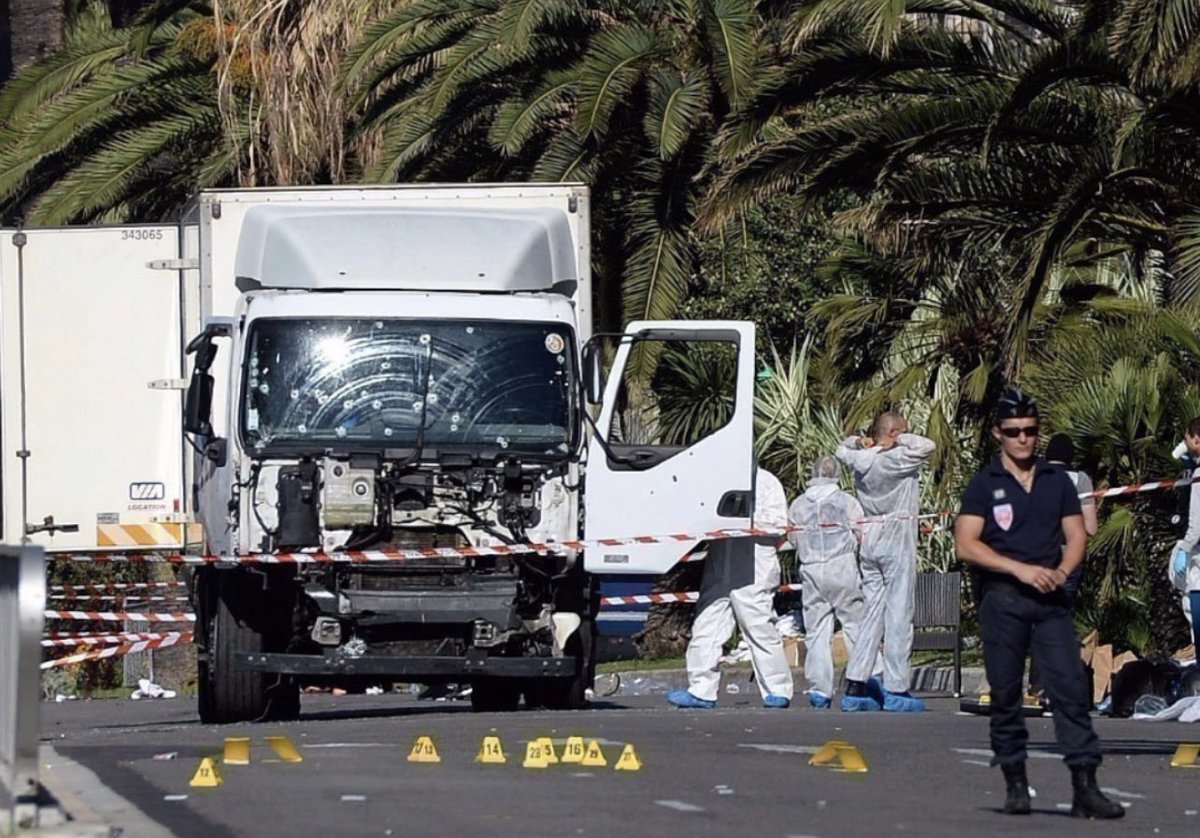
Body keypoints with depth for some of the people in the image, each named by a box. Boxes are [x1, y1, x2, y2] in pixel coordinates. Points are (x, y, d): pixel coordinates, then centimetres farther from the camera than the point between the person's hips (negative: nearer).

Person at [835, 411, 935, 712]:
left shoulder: (861, 460, 8)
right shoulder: (896, 459, -13)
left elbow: (842, 450, 29)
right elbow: (926, 446, -23)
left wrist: (860, 442, 11)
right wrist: (901, 439, -7)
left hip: (869, 539, 7)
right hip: (896, 540, -7)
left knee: (872, 612, 10)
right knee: (898, 614, -5)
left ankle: (855, 687, 6)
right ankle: (896, 691, -6)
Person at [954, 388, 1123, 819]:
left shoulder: (1057, 480, 14)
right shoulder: (984, 484, 4)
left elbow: (1076, 535, 14)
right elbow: (965, 545, -5)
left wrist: (1062, 570, -7)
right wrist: (1021, 569, -13)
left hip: (1051, 598, 2)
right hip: (1003, 599, -2)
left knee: (1070, 687, -8)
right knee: (1006, 693, 1)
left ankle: (1085, 787, -12)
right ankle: (1015, 784, 9)